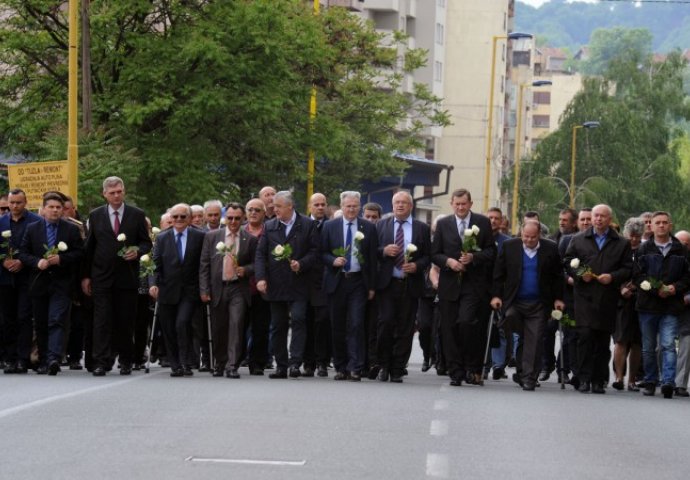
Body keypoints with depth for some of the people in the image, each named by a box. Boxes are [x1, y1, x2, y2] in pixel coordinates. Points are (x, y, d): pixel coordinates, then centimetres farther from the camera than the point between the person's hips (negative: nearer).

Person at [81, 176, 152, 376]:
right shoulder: (95, 216, 8)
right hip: (102, 277, 0)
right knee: (102, 321, -6)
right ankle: (101, 362, -8)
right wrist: (86, 276, 5)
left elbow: (146, 243, 9)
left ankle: (126, 361, 17)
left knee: (126, 321, 5)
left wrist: (137, 251, -14)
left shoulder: (137, 215, 5)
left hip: (127, 277, 0)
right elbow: (89, 247, 9)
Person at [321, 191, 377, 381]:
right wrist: (333, 260, -14)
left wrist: (372, 286, 1)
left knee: (356, 325, -9)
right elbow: (322, 253, 8)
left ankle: (355, 368, -9)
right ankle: (340, 367, 13)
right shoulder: (330, 227, 7)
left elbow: (372, 258, 5)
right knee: (337, 327, 5)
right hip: (336, 281, 1)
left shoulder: (368, 228, 5)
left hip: (358, 282, -1)